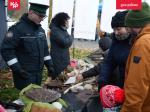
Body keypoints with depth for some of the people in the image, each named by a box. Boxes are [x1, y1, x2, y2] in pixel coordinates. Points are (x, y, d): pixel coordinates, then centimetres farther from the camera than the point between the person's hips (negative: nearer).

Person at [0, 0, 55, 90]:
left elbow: (45, 49, 18)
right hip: (25, 74, -7)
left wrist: (49, 65, 10)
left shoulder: (40, 30, 10)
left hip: (38, 73, 8)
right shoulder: (18, 29, -14)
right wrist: (17, 69, -20)